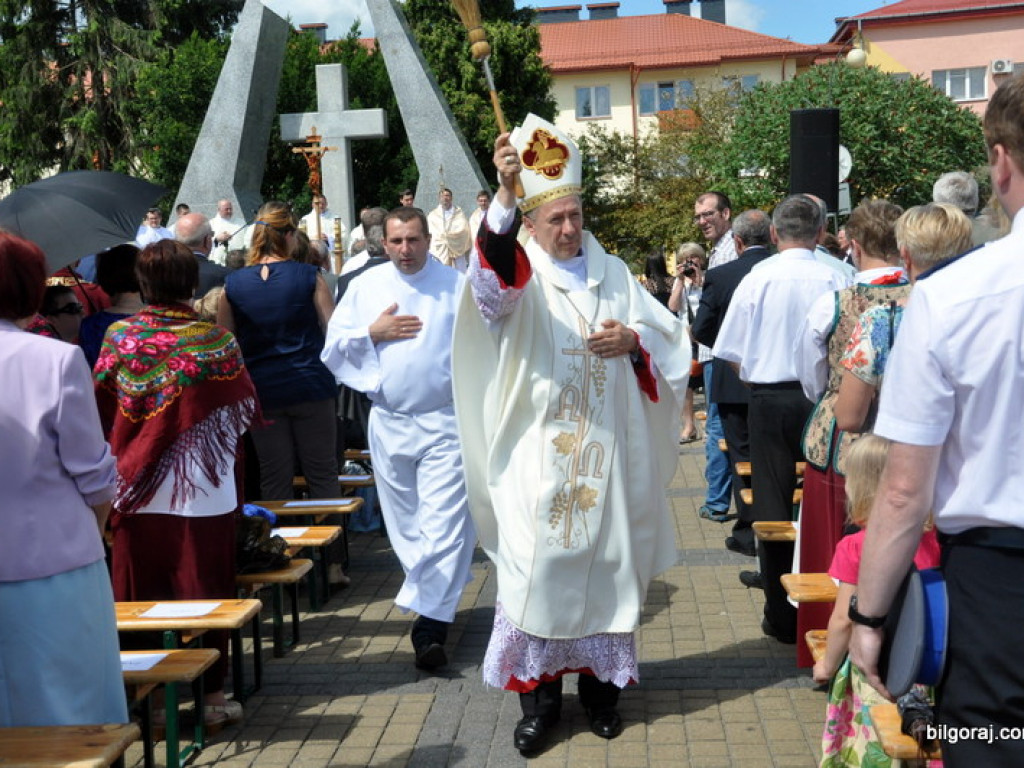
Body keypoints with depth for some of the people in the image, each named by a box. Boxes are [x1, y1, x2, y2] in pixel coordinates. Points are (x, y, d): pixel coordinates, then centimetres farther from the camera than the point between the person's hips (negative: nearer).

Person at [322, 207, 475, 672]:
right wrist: (372, 333, -9)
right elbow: (334, 346, 8)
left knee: (444, 523, -10)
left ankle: (430, 623, -9)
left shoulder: (457, 286, -1)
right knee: (405, 524, 13)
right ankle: (435, 603, 30)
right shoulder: (365, 287, 7)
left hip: (445, 422, -3)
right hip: (389, 422, 4)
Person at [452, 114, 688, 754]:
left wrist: (633, 339, -11)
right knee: (538, 568, -1)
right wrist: (504, 196, -42)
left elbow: (669, 337, 12)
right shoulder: (518, 274, -1)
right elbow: (491, 277, -27)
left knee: (605, 564, 10)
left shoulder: (613, 273, 11)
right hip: (538, 457, -3)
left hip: (607, 454, 4)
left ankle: (601, 684, 25)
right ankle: (539, 696, 12)